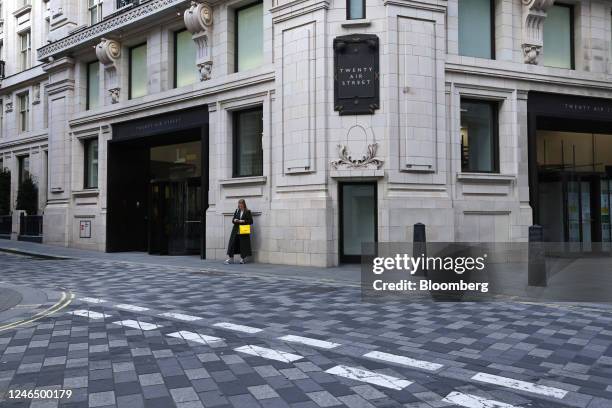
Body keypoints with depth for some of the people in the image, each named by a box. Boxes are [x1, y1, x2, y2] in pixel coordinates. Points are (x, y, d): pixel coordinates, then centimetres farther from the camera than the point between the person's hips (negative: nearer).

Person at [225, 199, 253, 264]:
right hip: (236, 230, 4)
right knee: (232, 243, -2)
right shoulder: (237, 211, 12)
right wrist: (234, 220, -6)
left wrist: (243, 221, -15)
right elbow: (233, 220, 16)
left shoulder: (247, 212, -1)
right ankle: (230, 258, 2)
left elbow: (251, 221, -5)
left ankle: (243, 258, 14)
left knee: (243, 245, 1)